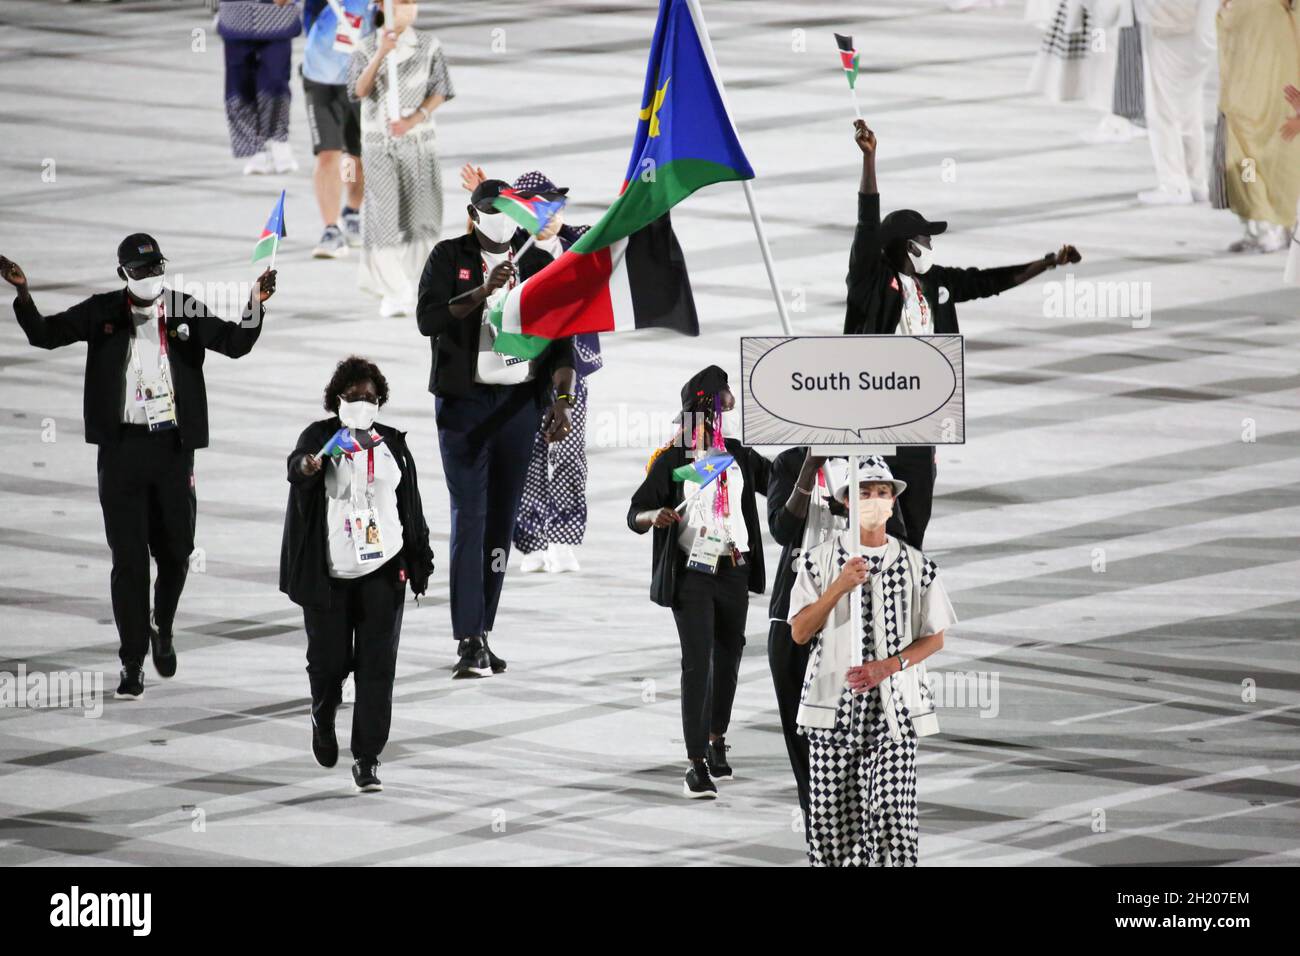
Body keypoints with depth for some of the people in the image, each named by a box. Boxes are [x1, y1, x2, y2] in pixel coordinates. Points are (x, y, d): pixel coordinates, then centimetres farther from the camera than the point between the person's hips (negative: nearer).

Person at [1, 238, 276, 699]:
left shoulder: (187, 311, 3)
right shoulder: (102, 312, 3)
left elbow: (236, 343, -5)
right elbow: (44, 334, 1)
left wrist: (256, 305, -22)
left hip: (172, 448, 1)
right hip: (121, 449, -1)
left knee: (175, 552, 9)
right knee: (129, 558, -1)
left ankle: (162, 630, 38)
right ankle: (133, 664, 2)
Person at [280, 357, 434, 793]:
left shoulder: (392, 444, 9)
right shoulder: (321, 436, -2)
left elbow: (411, 507, 14)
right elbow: (296, 465, -25)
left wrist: (419, 561, 12)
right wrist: (307, 466, -49)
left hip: (382, 569, 2)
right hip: (329, 572, -2)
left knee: (377, 666, -4)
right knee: (329, 660, 4)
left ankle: (367, 757, 0)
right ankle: (323, 717, 37)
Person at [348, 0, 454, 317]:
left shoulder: (429, 46, -2)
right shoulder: (366, 48, -2)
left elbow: (439, 92, -2)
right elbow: (359, 91, -14)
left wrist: (412, 121, -17)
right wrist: (380, 54, -27)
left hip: (418, 139, 2)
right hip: (377, 143, -2)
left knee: (420, 214, 4)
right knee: (384, 216, -9)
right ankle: (395, 294, -5)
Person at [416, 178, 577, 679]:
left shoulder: (538, 263, 7)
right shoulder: (449, 257, 1)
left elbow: (560, 338, 4)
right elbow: (428, 319, -13)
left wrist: (561, 401, -8)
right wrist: (484, 291, -24)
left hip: (520, 403, 3)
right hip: (464, 402, -3)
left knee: (502, 520, 5)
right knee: (470, 516, -10)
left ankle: (482, 634, 13)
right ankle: (469, 642, -15)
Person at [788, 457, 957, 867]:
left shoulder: (916, 565, 7)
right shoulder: (820, 560, 6)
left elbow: (935, 638, 8)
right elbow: (799, 633, 1)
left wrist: (886, 667, -9)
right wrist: (839, 587, -13)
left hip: (895, 710, -1)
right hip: (832, 709, 1)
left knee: (891, 817, -9)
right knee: (831, 818, -1)